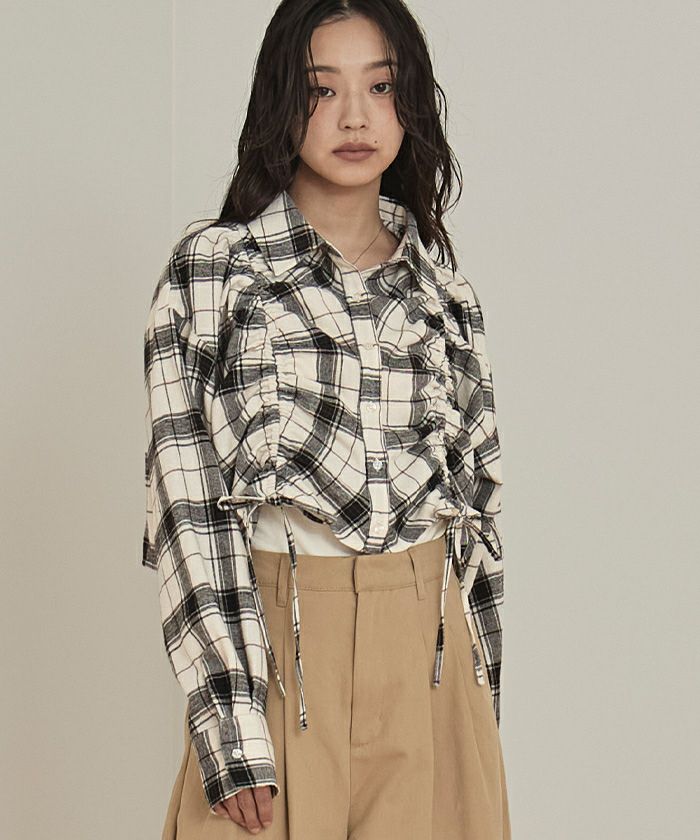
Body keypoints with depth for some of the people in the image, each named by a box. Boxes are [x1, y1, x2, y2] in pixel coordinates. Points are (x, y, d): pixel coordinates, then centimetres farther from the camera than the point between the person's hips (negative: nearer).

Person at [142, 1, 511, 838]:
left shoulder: (439, 284, 8)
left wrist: (482, 689, 10)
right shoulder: (215, 267, -3)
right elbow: (188, 498, -8)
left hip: (431, 647, 3)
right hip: (279, 641, -3)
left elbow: (475, 488, 12)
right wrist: (230, 722, -14)